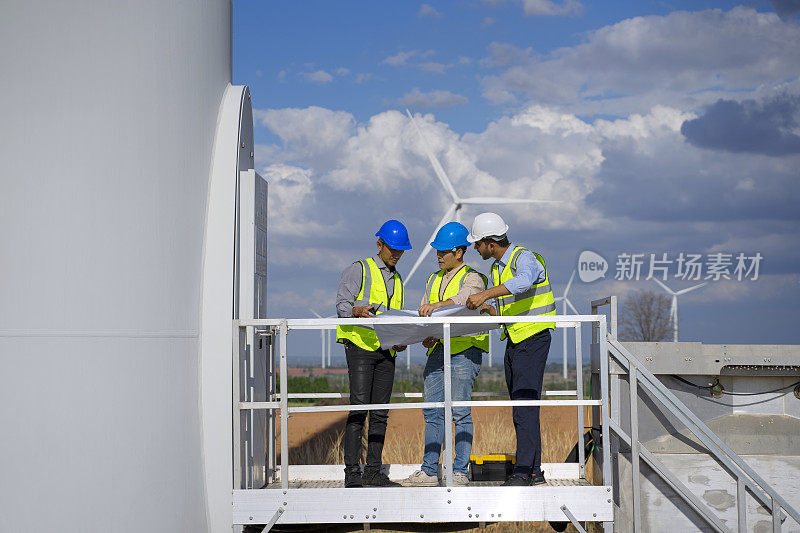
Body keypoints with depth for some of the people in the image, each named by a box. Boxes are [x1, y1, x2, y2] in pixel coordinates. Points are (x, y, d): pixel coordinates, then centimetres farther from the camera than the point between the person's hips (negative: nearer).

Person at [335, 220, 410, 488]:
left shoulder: (397, 280, 22)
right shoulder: (359, 270, 1)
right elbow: (342, 304, -9)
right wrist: (357, 310, -31)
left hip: (386, 352, 7)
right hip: (360, 346, -7)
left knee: (380, 413, 4)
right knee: (359, 409, -12)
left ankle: (373, 471, 7)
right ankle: (352, 473, -13)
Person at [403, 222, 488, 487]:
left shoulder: (472, 278, -2)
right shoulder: (434, 279, 19)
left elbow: (464, 298, -24)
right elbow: (423, 314, 14)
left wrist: (440, 305, -44)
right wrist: (425, 336, -7)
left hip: (464, 349, -6)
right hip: (437, 350, 7)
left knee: (460, 412, -6)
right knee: (432, 412, 4)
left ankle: (460, 470, -1)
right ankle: (429, 471, 6)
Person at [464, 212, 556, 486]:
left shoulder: (525, 258, -14)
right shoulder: (497, 267, 14)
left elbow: (523, 281, -38)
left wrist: (485, 294, -42)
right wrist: (483, 307, 4)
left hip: (533, 339, -9)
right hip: (513, 340, 9)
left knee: (525, 406, -13)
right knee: (521, 408, 9)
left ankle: (523, 471, -14)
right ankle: (534, 471, 13)